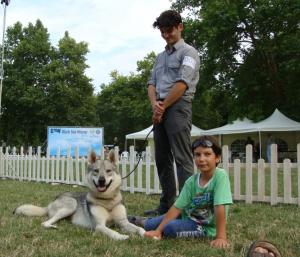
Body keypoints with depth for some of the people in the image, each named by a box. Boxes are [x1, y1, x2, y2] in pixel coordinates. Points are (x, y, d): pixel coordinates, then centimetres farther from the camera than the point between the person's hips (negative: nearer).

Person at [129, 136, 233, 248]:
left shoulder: (220, 176, -23)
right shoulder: (191, 181, -8)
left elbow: (220, 207, -29)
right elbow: (177, 207, -9)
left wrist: (221, 237, -33)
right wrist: (158, 230, -13)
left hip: (206, 226, -5)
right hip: (188, 216, 5)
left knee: (170, 228, -22)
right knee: (150, 225, 0)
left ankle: (145, 222, 9)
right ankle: (143, 221, 35)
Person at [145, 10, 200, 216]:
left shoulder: (188, 52, 1)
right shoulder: (160, 56, 23)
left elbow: (182, 84, -11)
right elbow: (152, 83, 15)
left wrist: (163, 107, -10)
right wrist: (154, 103, -5)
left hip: (178, 107, -7)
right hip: (160, 109, 8)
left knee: (182, 158, -11)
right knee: (162, 158, 7)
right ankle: (166, 205, 14)